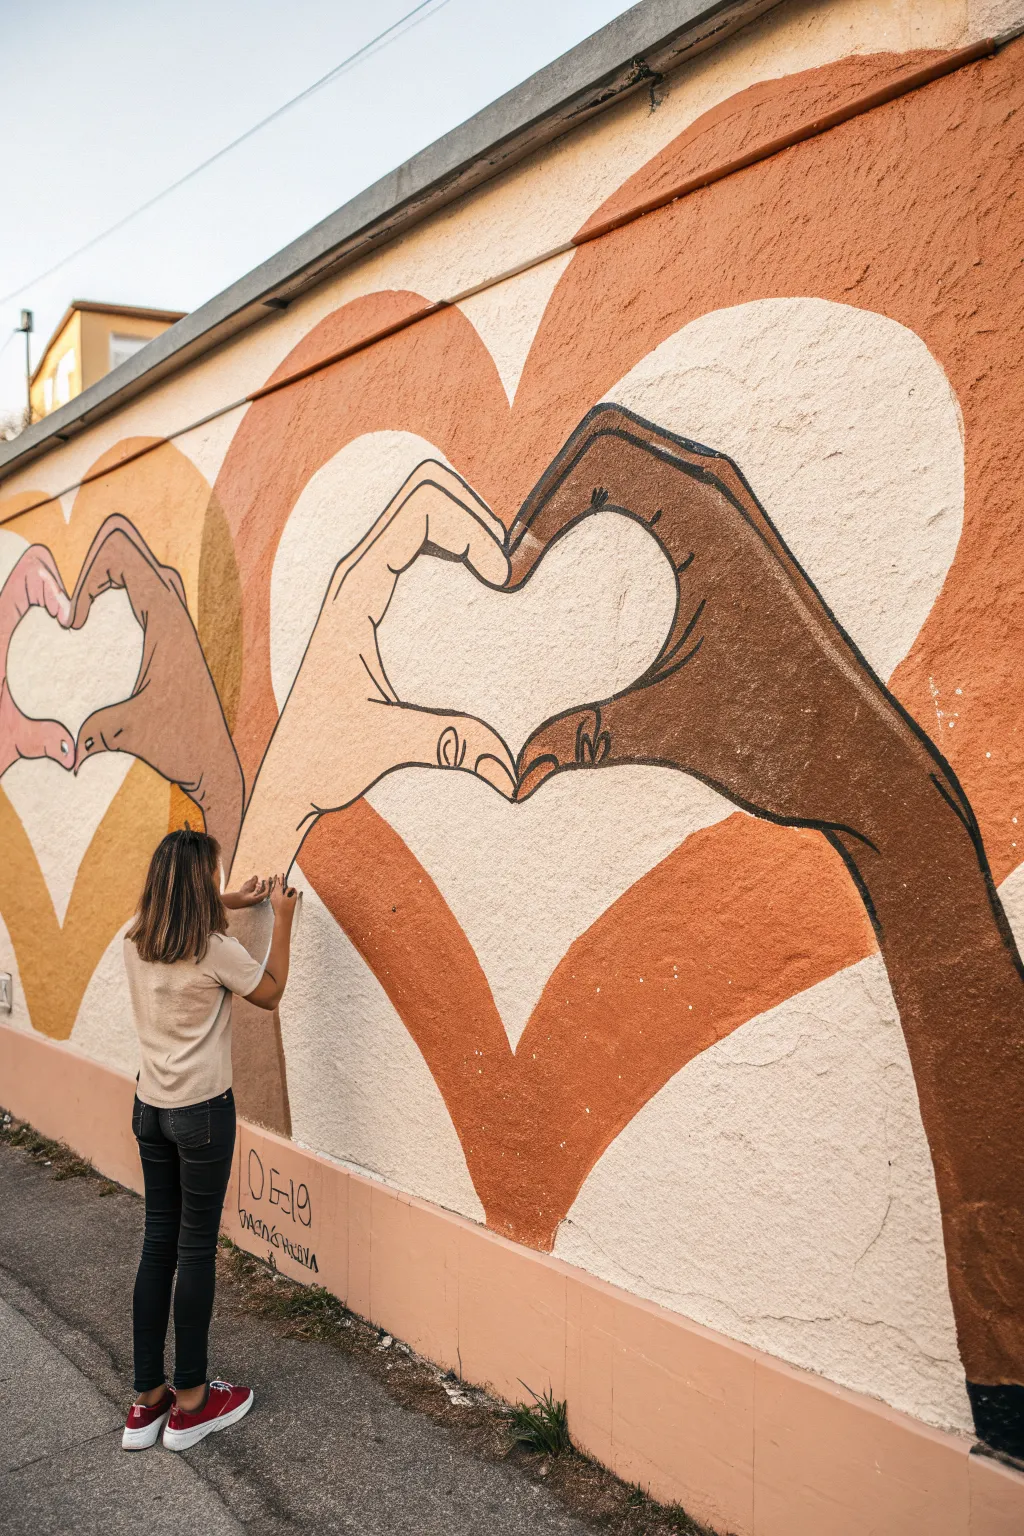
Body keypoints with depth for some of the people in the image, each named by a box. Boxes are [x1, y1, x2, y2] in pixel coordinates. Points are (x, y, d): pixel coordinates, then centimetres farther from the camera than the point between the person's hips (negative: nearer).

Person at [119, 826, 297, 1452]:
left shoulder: (136, 943, 1)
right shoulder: (216, 951, -18)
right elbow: (270, 992, -1)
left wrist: (231, 903, 26)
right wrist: (283, 919, 3)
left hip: (149, 1108, 7)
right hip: (203, 1111, -6)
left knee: (158, 1243, 13)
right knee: (196, 1248, 4)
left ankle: (147, 1400, 21)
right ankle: (191, 1402, 16)